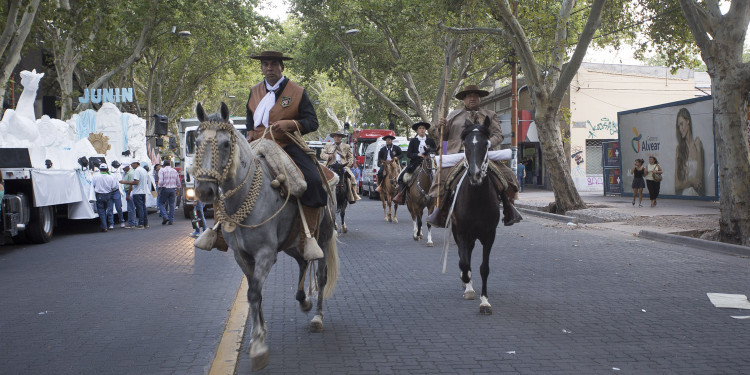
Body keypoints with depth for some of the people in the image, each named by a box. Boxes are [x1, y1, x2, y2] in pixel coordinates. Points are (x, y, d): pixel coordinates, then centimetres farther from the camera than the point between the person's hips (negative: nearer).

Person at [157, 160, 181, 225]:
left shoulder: (162, 170, -2)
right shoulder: (175, 171, 13)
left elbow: (160, 181, -12)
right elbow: (178, 182, 15)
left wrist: (159, 189, -7)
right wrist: (177, 190, 23)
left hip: (165, 189, -4)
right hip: (173, 189, 4)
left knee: (161, 203, 6)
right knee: (171, 204, 7)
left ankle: (165, 217, -11)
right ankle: (171, 220, 5)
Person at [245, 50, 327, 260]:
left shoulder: (297, 92, 3)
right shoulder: (255, 92, 16)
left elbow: (312, 122, -1)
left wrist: (289, 124, -19)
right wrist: (250, 133, 8)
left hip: (289, 147, -4)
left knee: (313, 182, -29)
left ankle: (307, 237, -22)